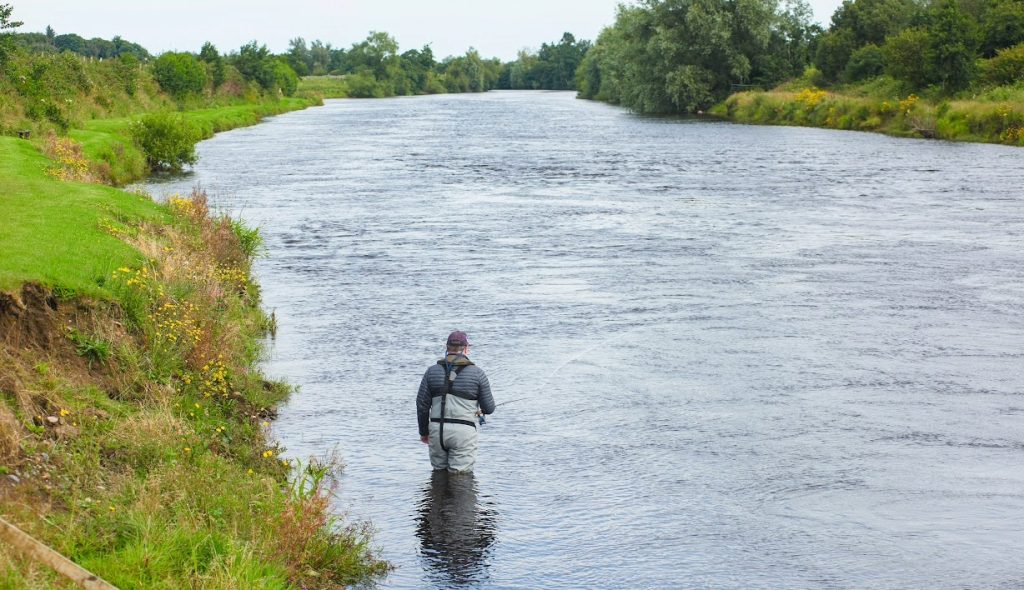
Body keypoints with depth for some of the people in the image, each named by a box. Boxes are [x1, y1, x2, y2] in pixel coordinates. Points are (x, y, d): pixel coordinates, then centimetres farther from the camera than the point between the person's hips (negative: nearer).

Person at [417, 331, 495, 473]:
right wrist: (481, 410, 29)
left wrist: (423, 432, 21)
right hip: (463, 430, -3)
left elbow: (422, 405, 9)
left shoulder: (432, 372, 7)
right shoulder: (477, 373, 0)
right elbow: (489, 408, 5)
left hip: (437, 430, 3)